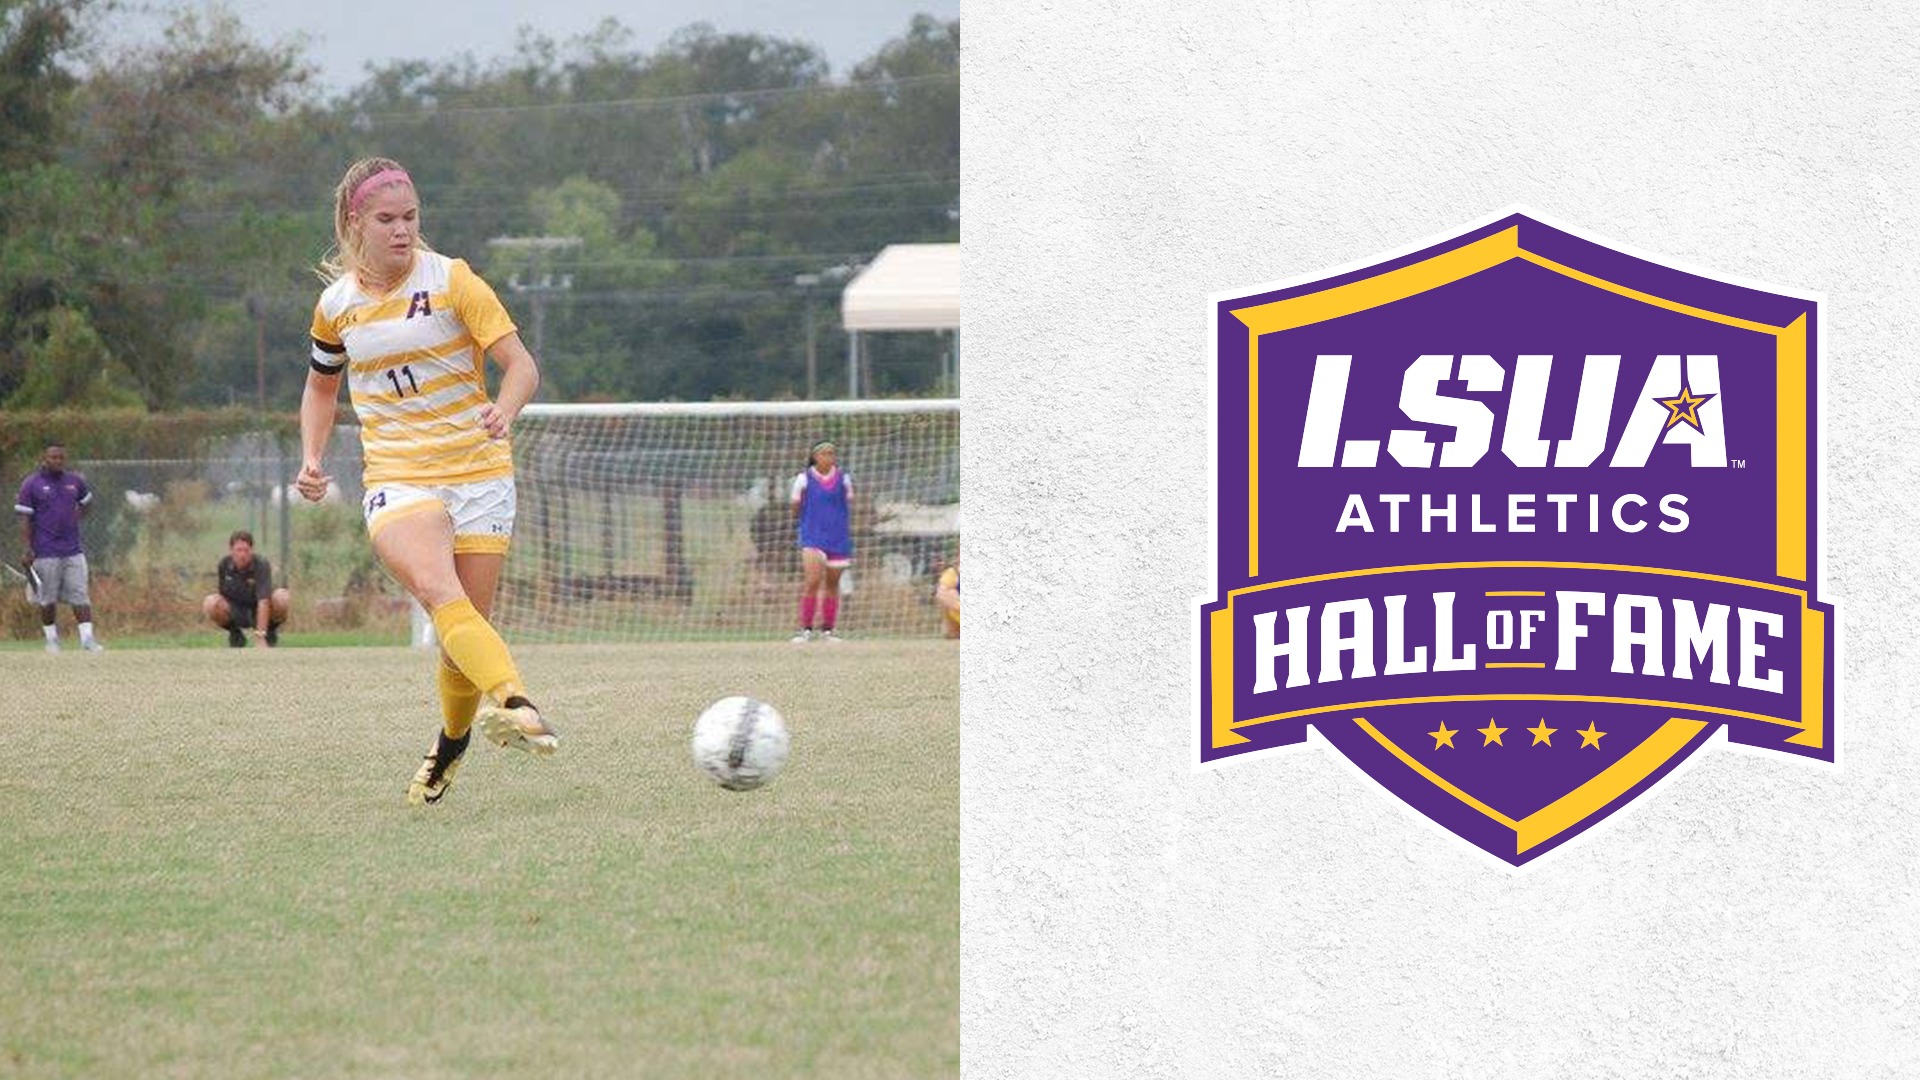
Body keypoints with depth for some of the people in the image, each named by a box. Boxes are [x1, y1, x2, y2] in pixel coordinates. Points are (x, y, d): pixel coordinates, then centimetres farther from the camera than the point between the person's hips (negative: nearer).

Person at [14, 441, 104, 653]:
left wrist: (75, 520, 11)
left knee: (80, 596, -1)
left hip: (73, 550, 3)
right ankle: (51, 639, 16)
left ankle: (87, 638, -1)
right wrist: (28, 550, -12)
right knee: (47, 599, 5)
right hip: (46, 553, -3)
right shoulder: (31, 484, -3)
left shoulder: (75, 481, 9)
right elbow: (24, 519, -5)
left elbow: (85, 503, 28)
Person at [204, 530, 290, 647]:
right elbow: (222, 594, 4)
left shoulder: (261, 566, -26)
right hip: (236, 611, 2)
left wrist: (260, 636, -42)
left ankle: (270, 631, -2)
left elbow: (263, 601, -35)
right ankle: (235, 634, 1)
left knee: (282, 597, -34)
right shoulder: (224, 565, -11)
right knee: (210, 603, -28)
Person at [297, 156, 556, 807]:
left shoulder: (452, 282, -3)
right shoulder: (337, 304, 7)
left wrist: (503, 411, -28)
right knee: (440, 593, -29)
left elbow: (522, 365, -7)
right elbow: (322, 385, 26)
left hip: (478, 474, -1)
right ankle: (513, 704, -50)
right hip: (397, 480, 1)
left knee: (463, 635, -3)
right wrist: (312, 459, 11)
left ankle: (450, 748, 26)